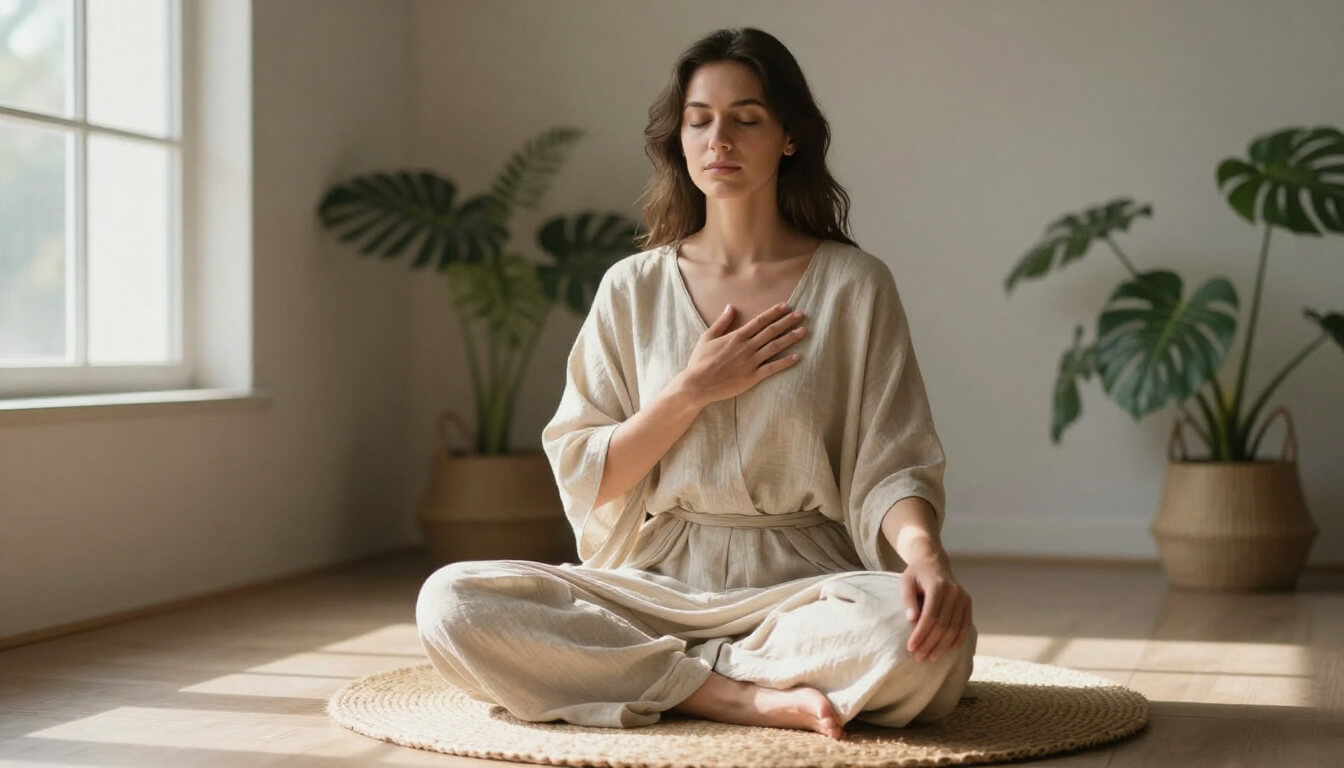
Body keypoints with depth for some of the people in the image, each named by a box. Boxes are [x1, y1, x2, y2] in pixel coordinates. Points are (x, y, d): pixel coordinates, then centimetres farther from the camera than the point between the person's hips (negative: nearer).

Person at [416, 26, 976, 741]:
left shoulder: (853, 284, 3)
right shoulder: (634, 289, 8)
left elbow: (891, 466, -4)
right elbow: (583, 481, 5)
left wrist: (926, 553, -26)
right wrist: (693, 391, -8)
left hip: (802, 583, -1)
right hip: (659, 581, 2)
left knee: (921, 634, -36)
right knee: (451, 603, -23)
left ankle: (646, 671, -17)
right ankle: (747, 696, -23)